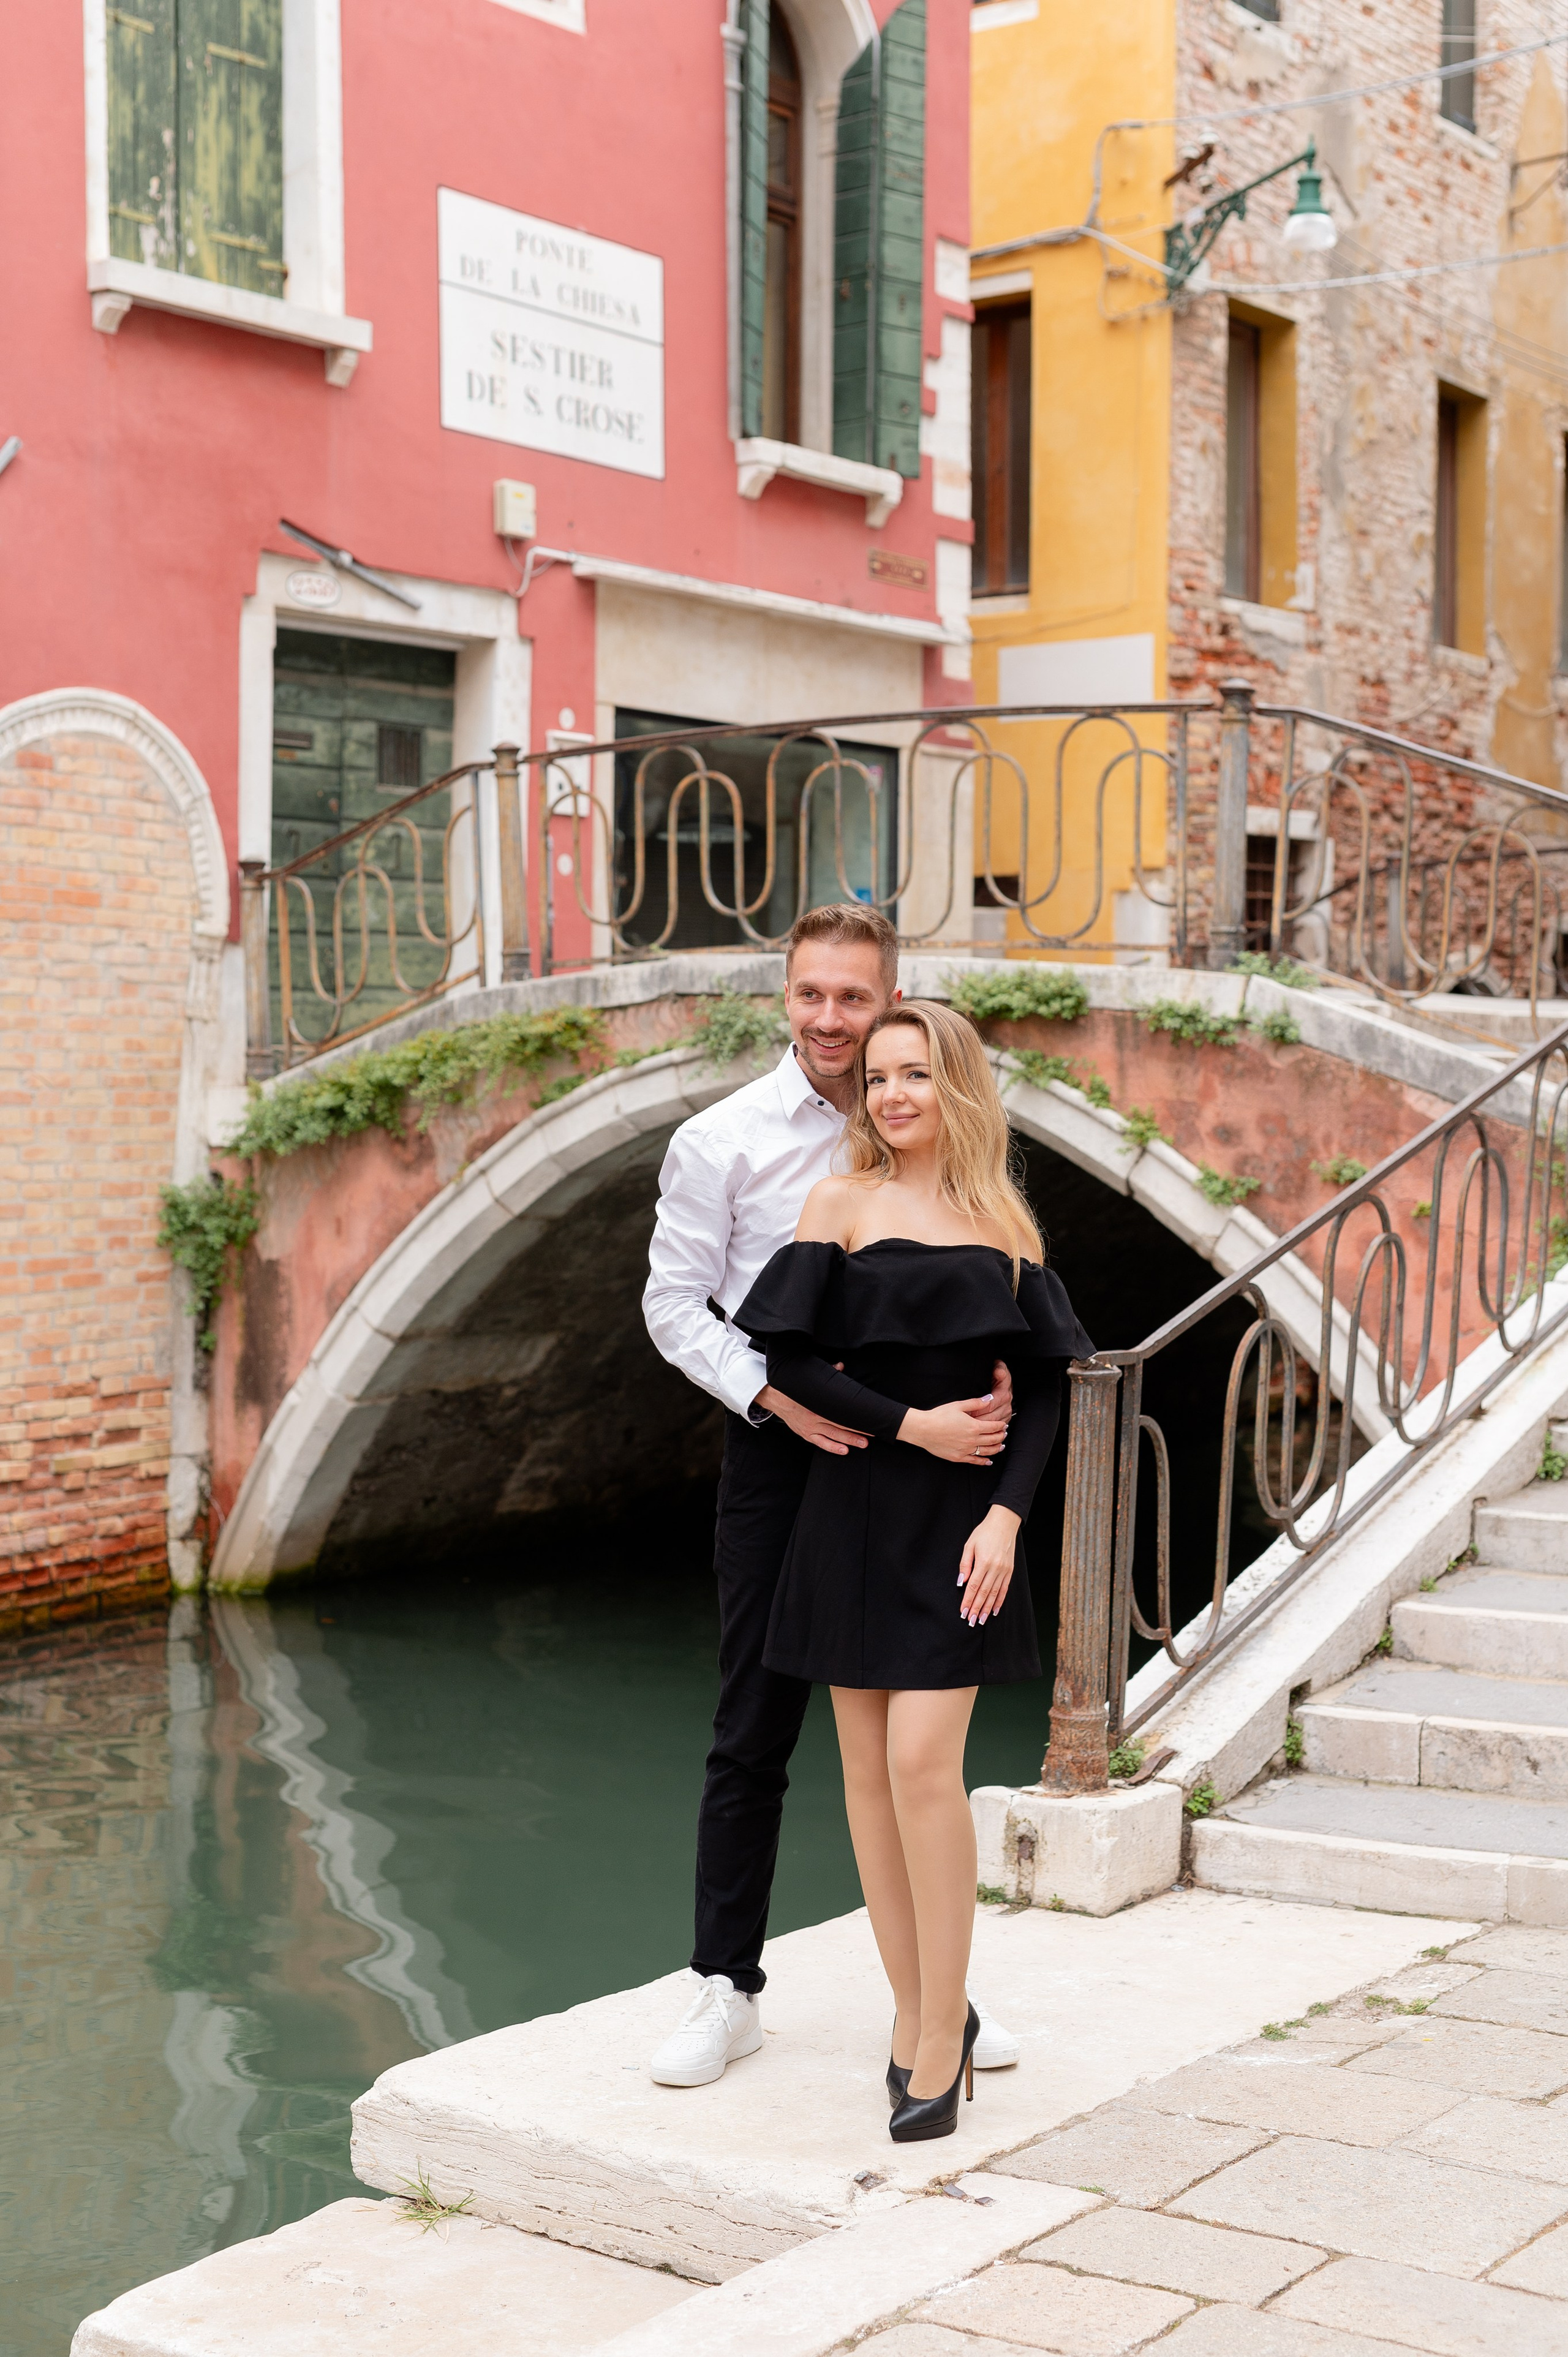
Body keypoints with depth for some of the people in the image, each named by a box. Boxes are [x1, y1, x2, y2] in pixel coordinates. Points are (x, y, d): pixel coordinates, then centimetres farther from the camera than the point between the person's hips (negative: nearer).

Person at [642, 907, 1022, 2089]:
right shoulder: (724, 1139, -3)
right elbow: (674, 1302, -1)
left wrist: (1003, 1382, -13)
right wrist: (775, 1395, -16)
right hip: (781, 1450, -2)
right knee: (755, 1734, 4)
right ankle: (728, 1990, 17)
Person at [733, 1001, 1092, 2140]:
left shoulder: (1002, 1220, 6)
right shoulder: (842, 1203, 2)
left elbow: (1045, 1384, 5)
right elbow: (790, 1360, -6)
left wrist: (1007, 1511, -7)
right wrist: (909, 1423, -13)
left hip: (962, 1521, 0)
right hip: (859, 1510, 1)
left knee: (923, 1761, -10)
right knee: (869, 1769, 4)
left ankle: (942, 2026, 1)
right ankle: (917, 2012, 16)